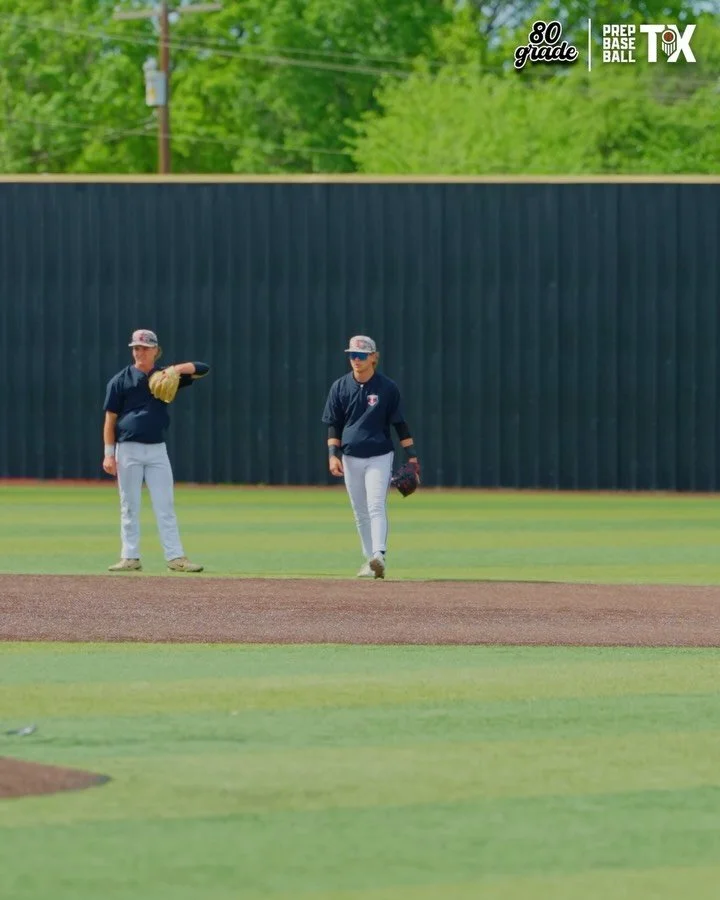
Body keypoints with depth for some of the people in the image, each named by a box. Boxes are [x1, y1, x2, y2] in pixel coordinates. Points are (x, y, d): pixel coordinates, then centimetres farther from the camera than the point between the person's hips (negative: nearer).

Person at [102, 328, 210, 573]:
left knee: (165, 506, -2)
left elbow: (202, 369, 3)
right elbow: (110, 418, 0)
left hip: (157, 450, 2)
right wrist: (109, 453, -7)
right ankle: (130, 558, 7)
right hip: (128, 449, -2)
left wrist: (177, 369, -15)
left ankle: (175, 557, -4)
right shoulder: (121, 380, 1)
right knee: (129, 507, 3)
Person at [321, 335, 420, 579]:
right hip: (351, 458, 3)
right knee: (360, 513, 6)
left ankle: (379, 556, -27)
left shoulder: (387, 387, -2)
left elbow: (400, 424, 1)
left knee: (376, 507, -16)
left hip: (379, 457, -3)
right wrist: (333, 454, -5)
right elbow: (333, 424, 7)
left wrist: (412, 456, -3)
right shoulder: (340, 387, 4)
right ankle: (369, 559, 14)